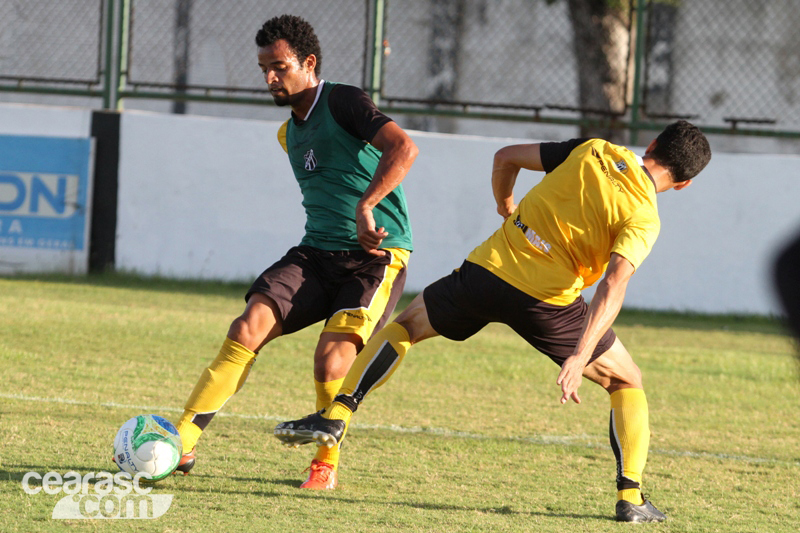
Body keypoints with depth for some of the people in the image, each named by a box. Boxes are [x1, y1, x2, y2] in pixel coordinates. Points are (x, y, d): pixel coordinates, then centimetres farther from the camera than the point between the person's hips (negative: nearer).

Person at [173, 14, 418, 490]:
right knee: (250, 326, -17)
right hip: (316, 254, 7)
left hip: (377, 255, -7)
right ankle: (181, 442, -19)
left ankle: (327, 464, 1)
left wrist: (365, 206, -35)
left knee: (332, 359, -24)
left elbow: (403, 148, -24)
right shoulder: (290, 134, 18)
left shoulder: (342, 102, -8)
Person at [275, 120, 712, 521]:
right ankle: (630, 498, 4)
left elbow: (506, 158, 14)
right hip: (547, 305, -3)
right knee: (626, 383, 17)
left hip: (488, 269, 3)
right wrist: (579, 359, -27)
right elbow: (614, 285, -19)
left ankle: (336, 417, 12)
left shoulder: (593, 151, 7)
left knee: (406, 326, 27)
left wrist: (505, 205, 35)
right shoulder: (643, 218, -4)